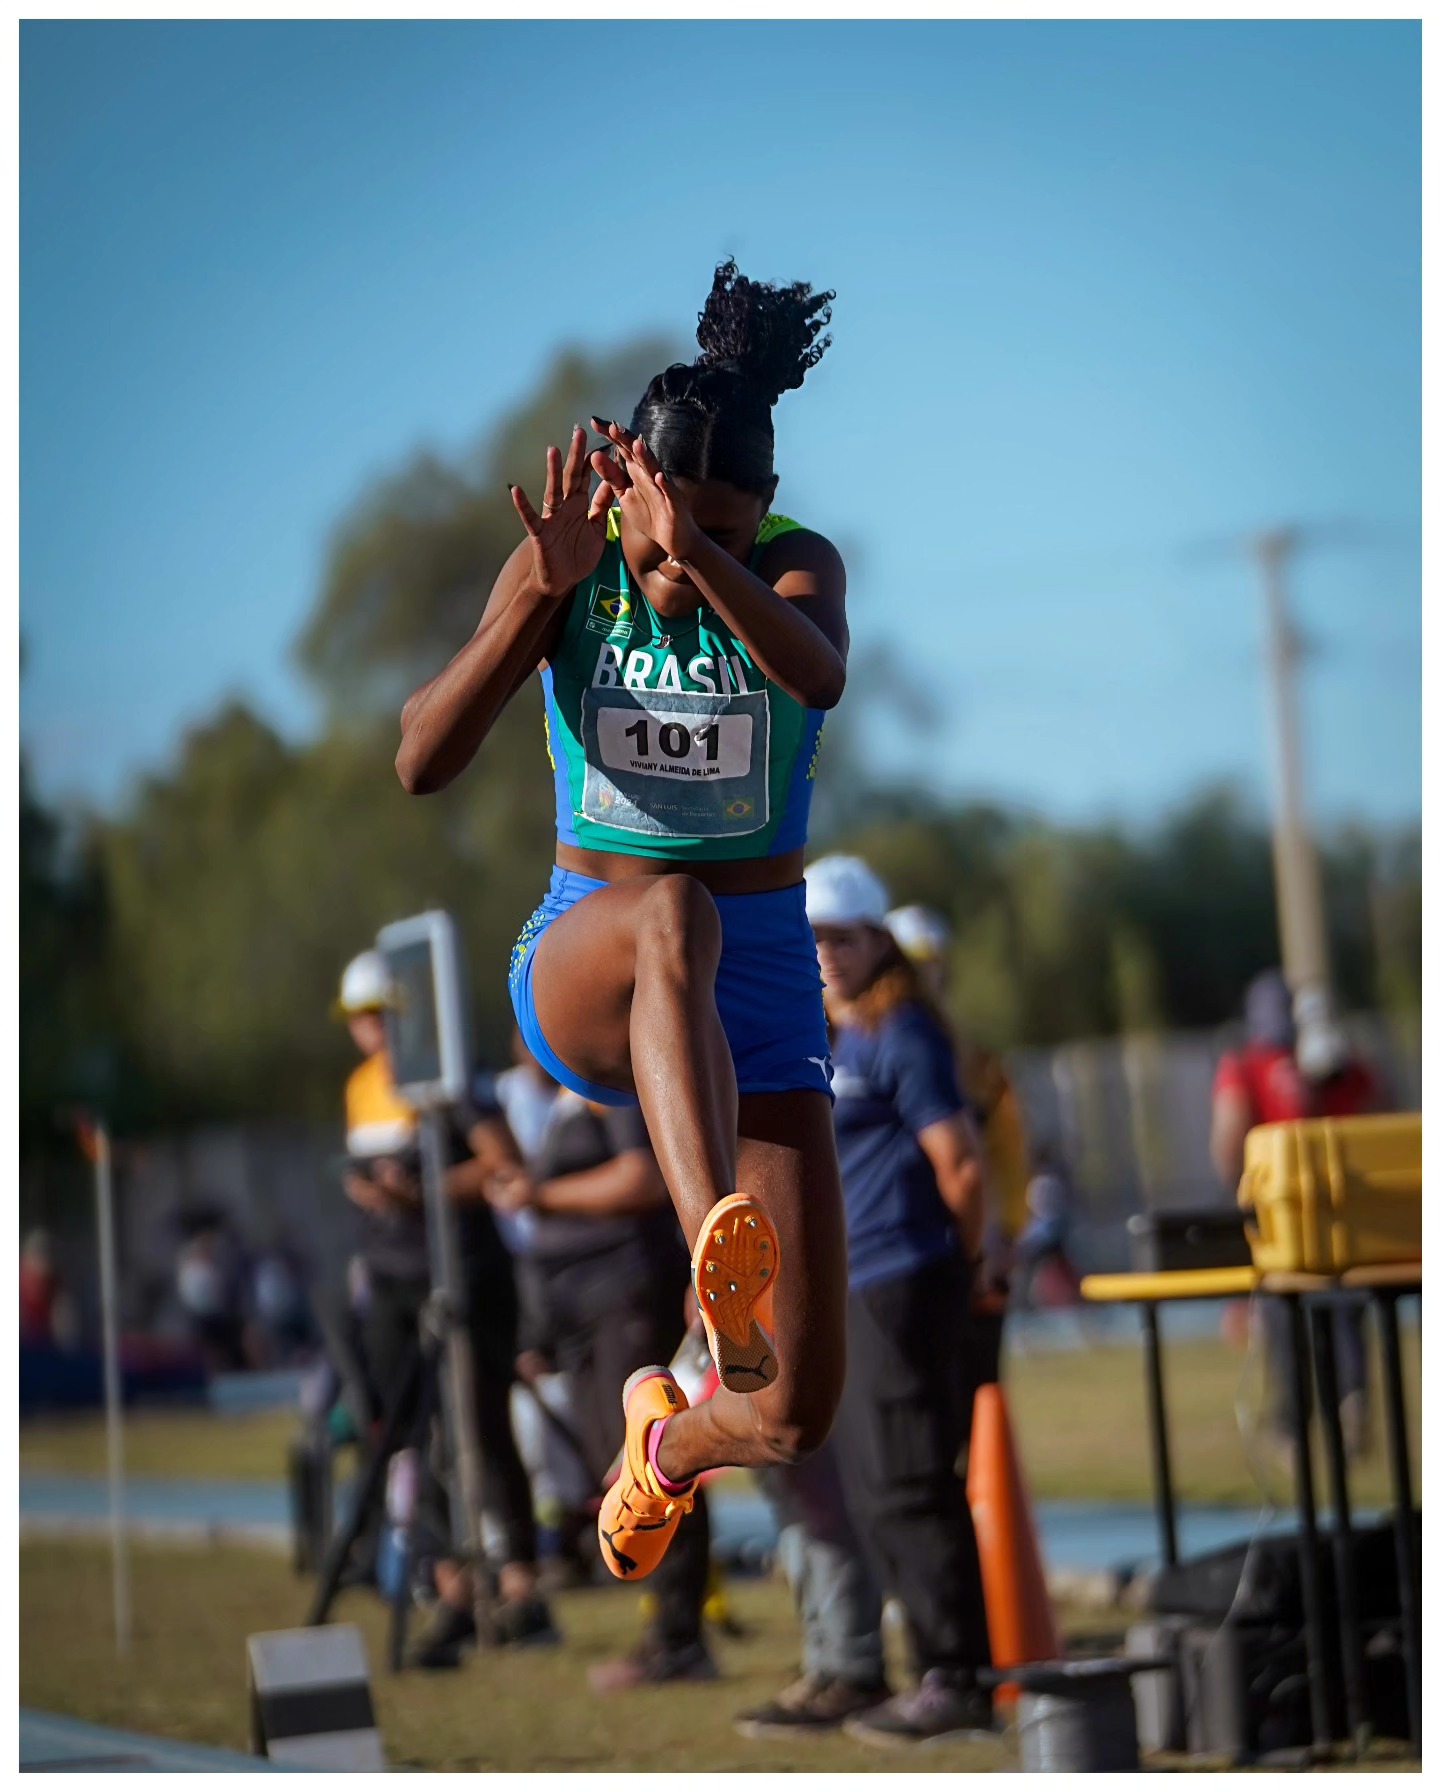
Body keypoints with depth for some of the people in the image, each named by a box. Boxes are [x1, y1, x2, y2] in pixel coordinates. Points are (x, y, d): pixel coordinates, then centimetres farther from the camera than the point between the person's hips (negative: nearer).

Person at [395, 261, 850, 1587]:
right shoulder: (567, 571, -4)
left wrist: (700, 554, -48)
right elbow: (422, 764, -17)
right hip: (578, 972, -1)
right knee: (674, 917, -41)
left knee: (798, 1418, -9)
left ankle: (670, 1437, 31)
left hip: (764, 994, 1)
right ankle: (720, 1261, -64)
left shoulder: (798, 565, -6)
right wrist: (543, 593, -30)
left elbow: (819, 675, -31)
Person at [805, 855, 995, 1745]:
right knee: (877, 1493, 12)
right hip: (851, 1291, 10)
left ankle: (958, 1680, -6)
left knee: (906, 1487, -10)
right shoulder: (831, 1041, 17)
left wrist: (961, 1262, -1)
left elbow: (961, 1167, -13)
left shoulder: (901, 1035, -10)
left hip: (904, 1286, -10)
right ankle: (946, 1671, 17)